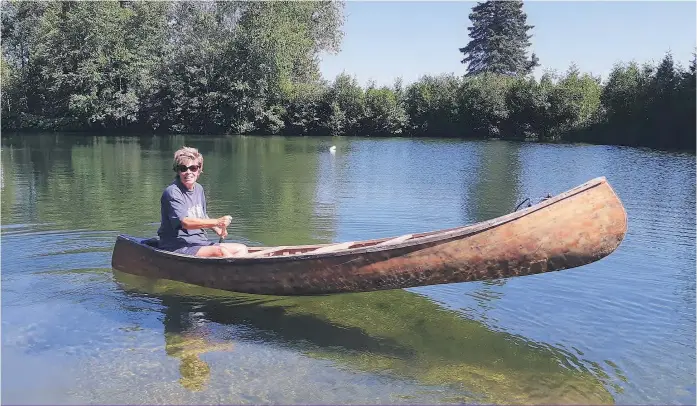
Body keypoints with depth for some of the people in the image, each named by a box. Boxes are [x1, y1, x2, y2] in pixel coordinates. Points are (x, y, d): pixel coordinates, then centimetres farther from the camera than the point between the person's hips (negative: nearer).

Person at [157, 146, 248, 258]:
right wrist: (217, 222, -26)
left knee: (242, 249, -4)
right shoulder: (172, 192, -13)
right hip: (177, 247, -9)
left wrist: (217, 229, 7)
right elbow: (185, 222, -23)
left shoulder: (199, 189, 13)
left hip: (201, 243, 9)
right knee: (221, 251, -31)